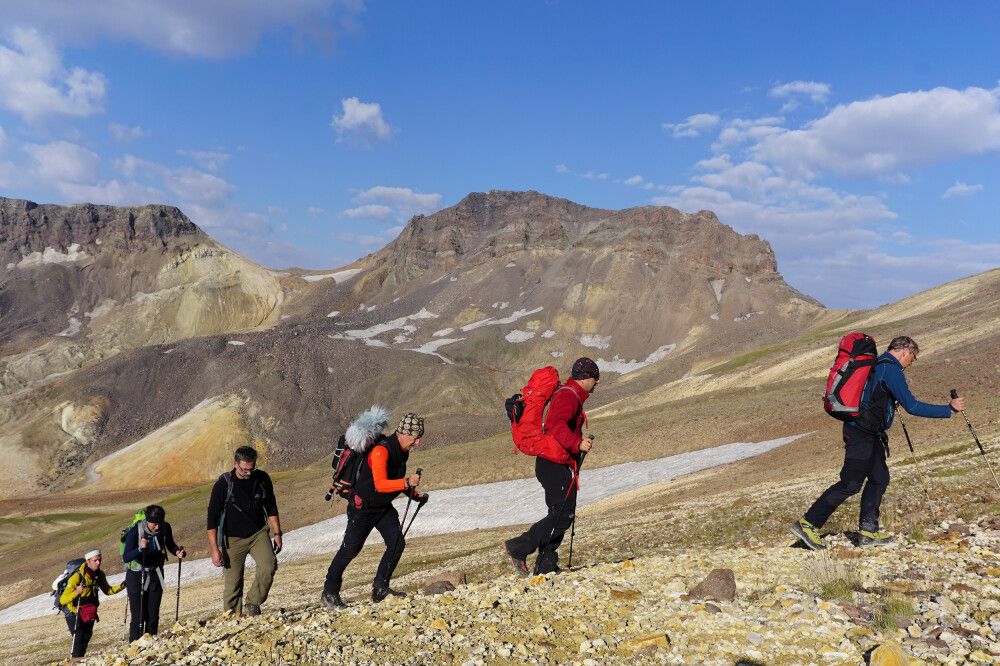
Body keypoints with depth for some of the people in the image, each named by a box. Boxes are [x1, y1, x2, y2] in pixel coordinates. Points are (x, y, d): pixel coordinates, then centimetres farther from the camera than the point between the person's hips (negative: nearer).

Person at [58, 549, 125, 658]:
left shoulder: (99, 575, -9)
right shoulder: (77, 577, -30)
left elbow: (108, 590, 6)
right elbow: (62, 600, -31)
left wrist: (121, 586, -11)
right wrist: (76, 593, -49)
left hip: (88, 611, 6)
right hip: (73, 611, -6)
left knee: (86, 636, 8)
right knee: (79, 637, -19)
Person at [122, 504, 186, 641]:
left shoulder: (165, 528, -12)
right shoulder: (135, 531, -23)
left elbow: (170, 545, 7)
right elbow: (126, 558, -26)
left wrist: (177, 551, -14)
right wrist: (140, 548, -43)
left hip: (156, 574, 3)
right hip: (137, 575, -3)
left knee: (153, 615, 6)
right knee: (138, 616, -7)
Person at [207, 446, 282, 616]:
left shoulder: (263, 479, -4)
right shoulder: (223, 484, -13)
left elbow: (271, 508, 11)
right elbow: (212, 519, -10)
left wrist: (277, 533, 6)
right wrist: (215, 550, -14)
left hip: (258, 533, 2)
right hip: (233, 538, -2)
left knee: (269, 565, -21)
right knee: (233, 583, -3)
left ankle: (252, 605, -5)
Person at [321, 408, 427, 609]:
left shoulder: (402, 450, 1)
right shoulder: (381, 450, -28)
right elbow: (381, 485, -36)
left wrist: (415, 494, 6)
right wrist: (407, 483, -47)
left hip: (384, 507, 8)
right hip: (363, 507, -8)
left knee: (397, 543, -6)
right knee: (350, 549, 2)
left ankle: (380, 588, 5)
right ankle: (329, 592, 18)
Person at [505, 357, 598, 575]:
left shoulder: (570, 395, 21)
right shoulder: (568, 396, -13)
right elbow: (557, 425, -31)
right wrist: (577, 443, -44)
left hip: (560, 466, 11)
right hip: (554, 465, -11)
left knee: (562, 515, 11)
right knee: (562, 515, -13)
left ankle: (545, 566, 13)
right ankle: (518, 548, -8)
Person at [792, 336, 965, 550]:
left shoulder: (878, 365, 16)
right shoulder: (891, 370, -16)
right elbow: (912, 406, -20)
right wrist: (949, 408, -14)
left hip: (868, 433, 10)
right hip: (862, 434, -10)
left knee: (879, 478, 11)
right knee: (850, 484, -8)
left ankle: (868, 531, 12)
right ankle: (807, 523, -5)